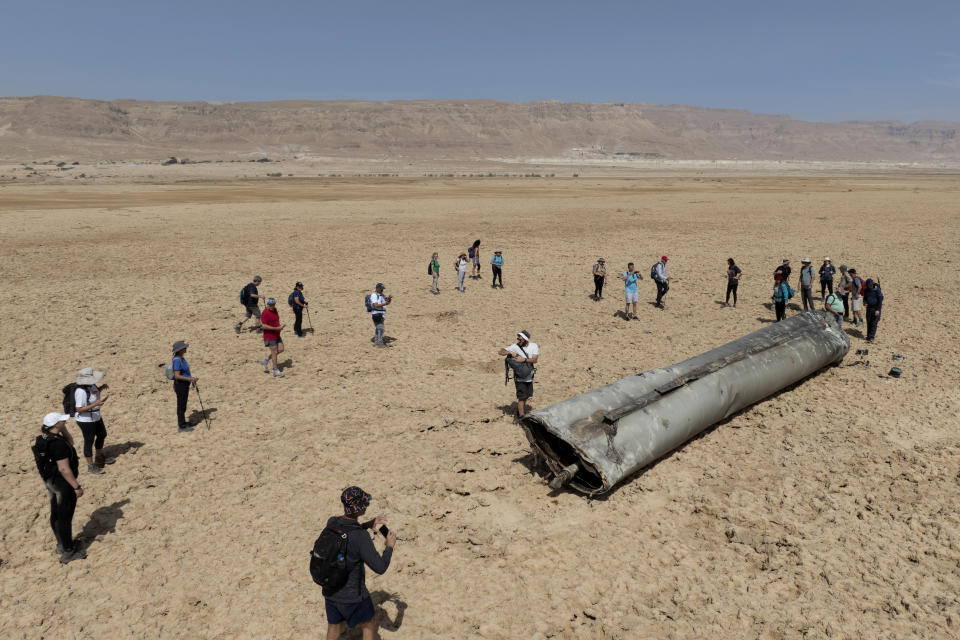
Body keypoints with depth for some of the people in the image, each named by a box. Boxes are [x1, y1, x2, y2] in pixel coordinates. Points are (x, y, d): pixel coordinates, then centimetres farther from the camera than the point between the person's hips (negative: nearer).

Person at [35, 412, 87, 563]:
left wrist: (63, 430, -2)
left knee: (55, 514, 22)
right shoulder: (58, 443, -28)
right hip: (63, 483, -10)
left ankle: (62, 544, 39)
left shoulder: (43, 438, 1)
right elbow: (64, 469, -28)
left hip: (50, 481, 10)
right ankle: (68, 552, 15)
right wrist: (76, 486, -20)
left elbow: (69, 443, 12)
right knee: (65, 517, 3)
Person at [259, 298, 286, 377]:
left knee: (280, 349, 8)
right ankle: (276, 371, 9)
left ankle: (266, 360, 24)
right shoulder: (265, 313, -18)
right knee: (274, 352, -2)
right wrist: (277, 328, -25)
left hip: (276, 335, 8)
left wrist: (280, 326, 6)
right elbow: (264, 326, -23)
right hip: (270, 336, -8)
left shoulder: (274, 310, 8)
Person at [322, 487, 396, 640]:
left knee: (333, 627, 28)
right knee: (369, 626, 22)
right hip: (353, 596, -5)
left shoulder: (331, 523, -12)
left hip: (330, 591, 5)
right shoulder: (361, 537, -31)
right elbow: (380, 568, -23)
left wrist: (367, 525, 4)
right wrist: (390, 546, -8)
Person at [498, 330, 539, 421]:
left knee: (526, 397, 15)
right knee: (522, 398, -5)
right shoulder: (515, 347, -13)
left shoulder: (534, 346, -7)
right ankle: (521, 417, 7)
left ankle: (518, 415, 31)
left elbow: (534, 360, -17)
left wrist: (524, 359, -29)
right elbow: (500, 352, -14)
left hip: (529, 377, 4)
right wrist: (510, 353, -29)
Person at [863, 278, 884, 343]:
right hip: (869, 308, 5)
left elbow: (880, 300, -12)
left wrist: (878, 309, -17)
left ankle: (871, 337, -5)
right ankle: (868, 335, 16)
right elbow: (865, 297, 19)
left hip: (876, 308, -5)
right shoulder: (866, 290, 4)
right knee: (868, 322, 7)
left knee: (874, 323, -6)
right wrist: (864, 301, -6)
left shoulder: (877, 290, -12)